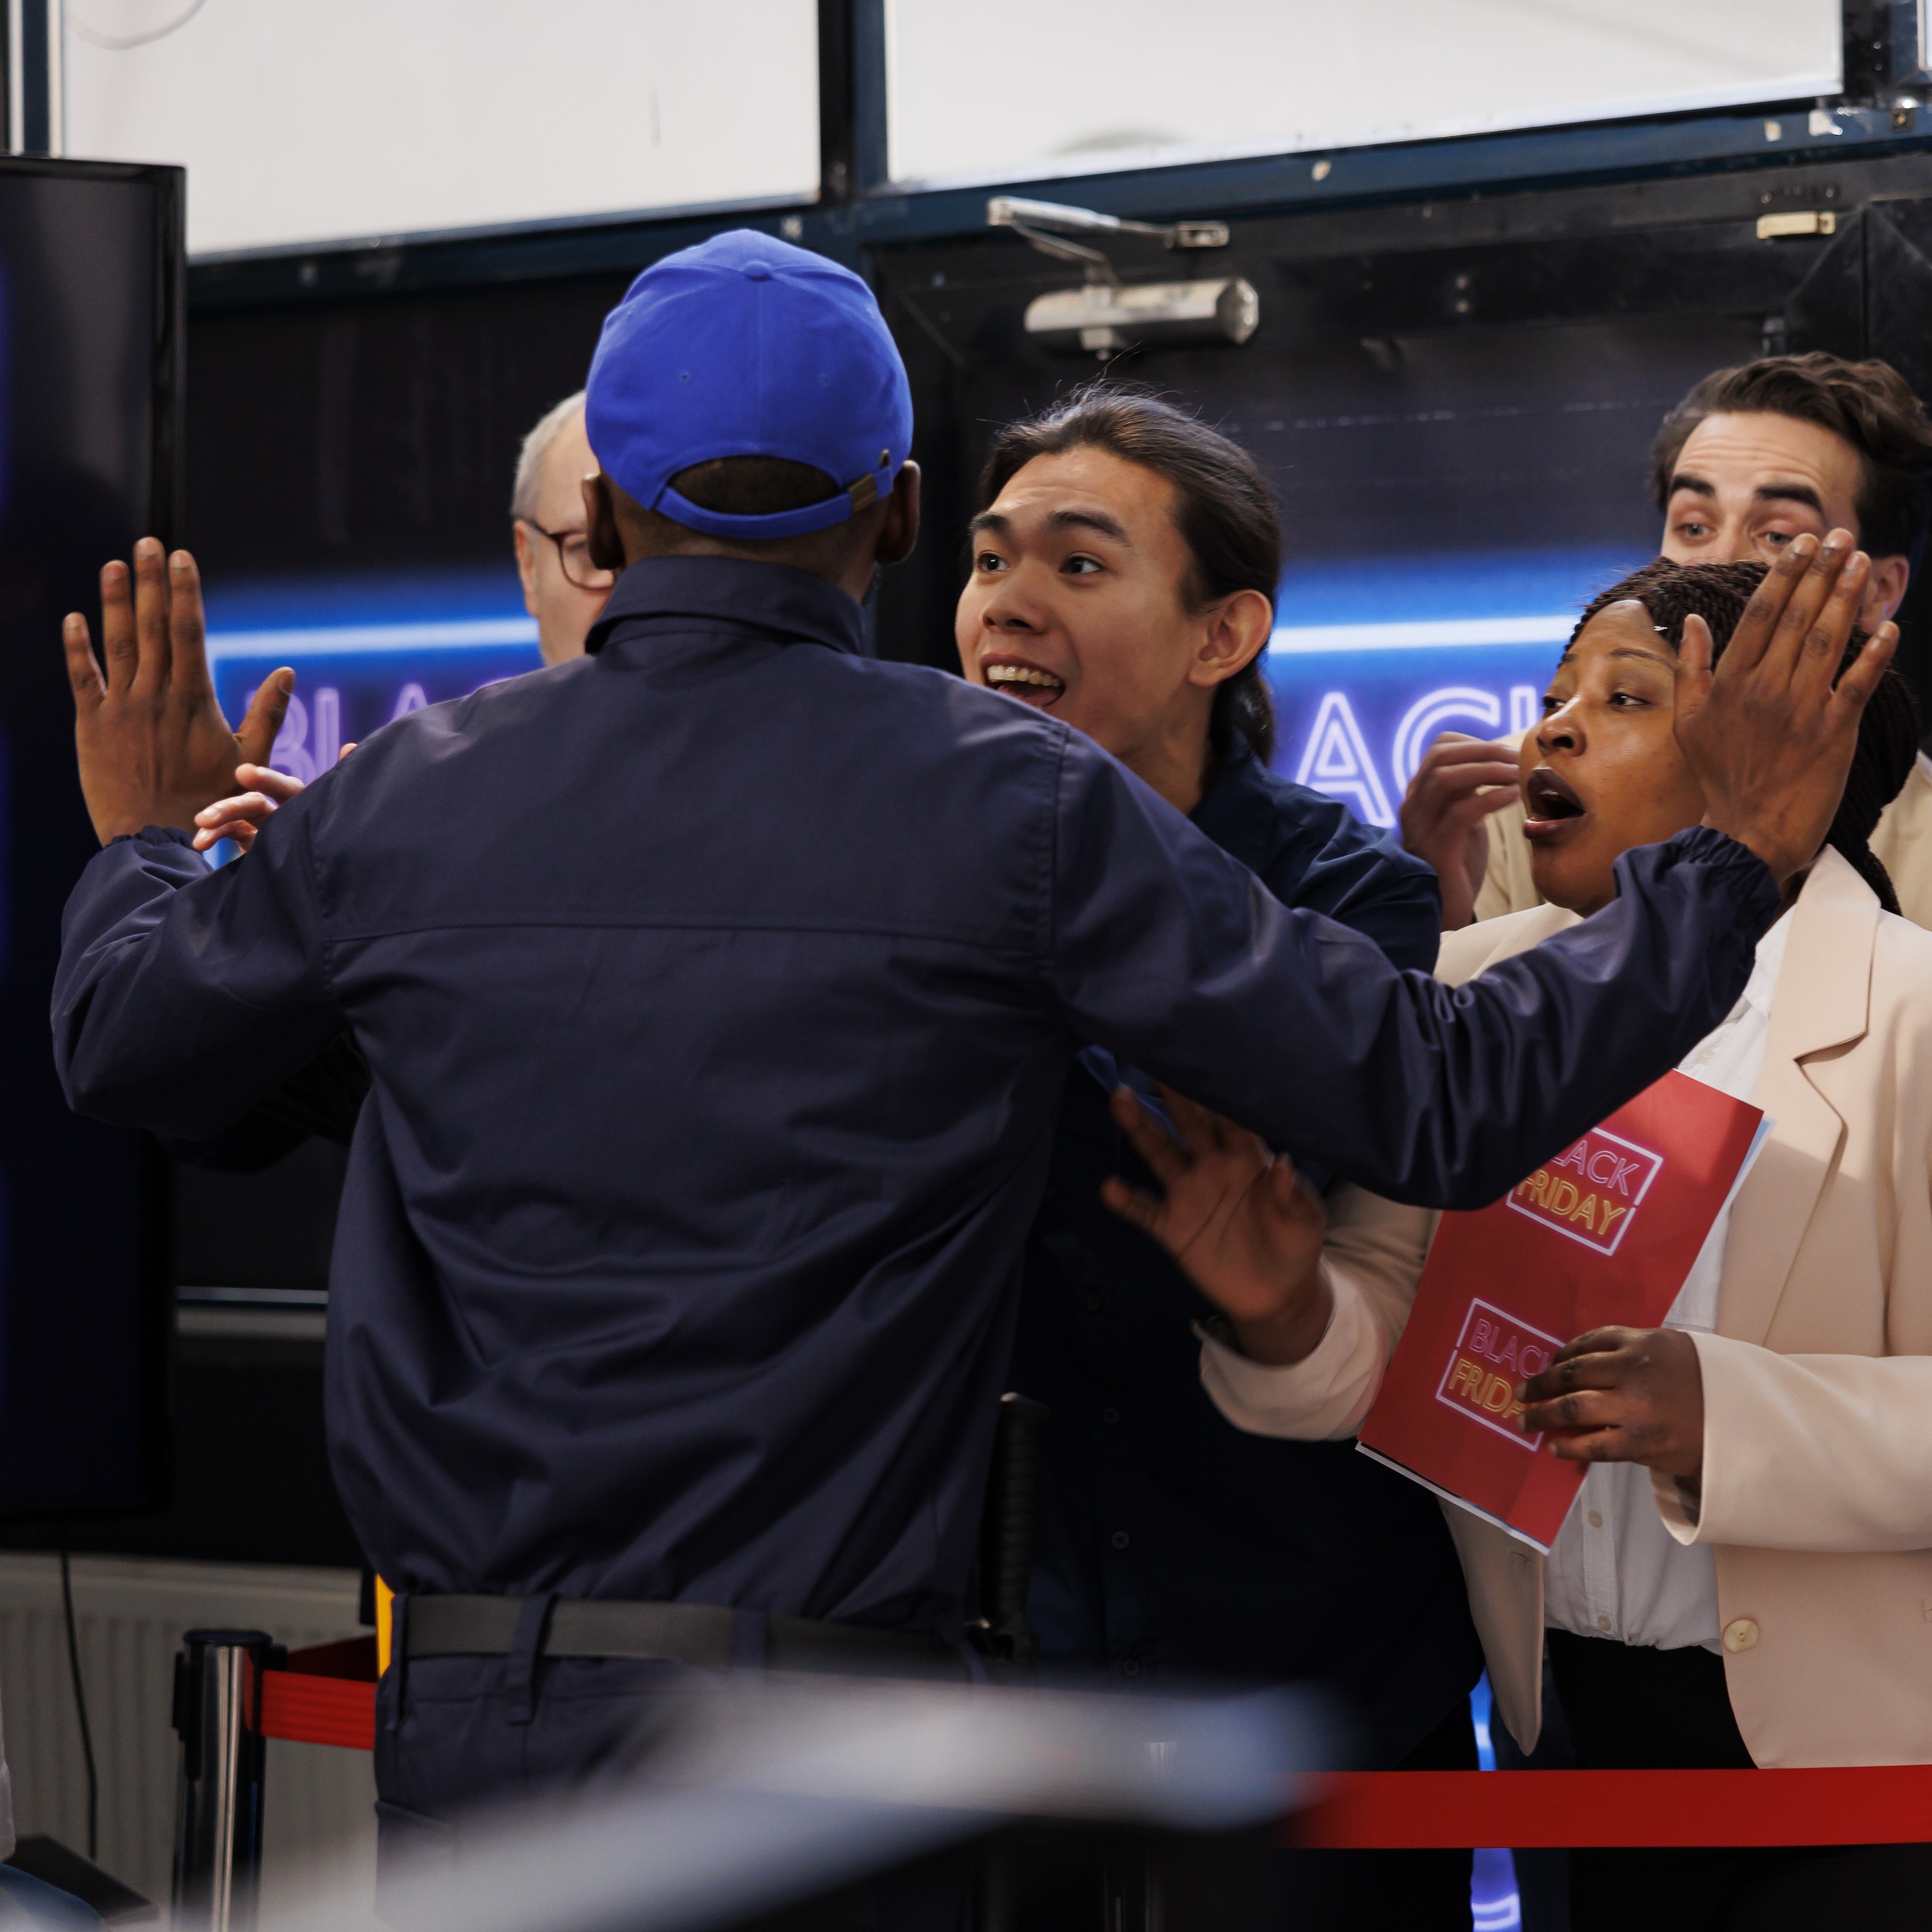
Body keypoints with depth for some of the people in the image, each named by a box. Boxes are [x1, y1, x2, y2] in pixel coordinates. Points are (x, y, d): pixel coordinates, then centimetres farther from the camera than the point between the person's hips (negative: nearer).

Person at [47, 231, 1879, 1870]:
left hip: (466, 1726, 3)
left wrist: (144, 839, 45)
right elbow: (1435, 1102, -5)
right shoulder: (1011, 803, -6)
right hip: (819, 1741, -3)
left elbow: (122, 1043, 23)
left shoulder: (405, 797, 3)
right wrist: (1731, 858, 7)